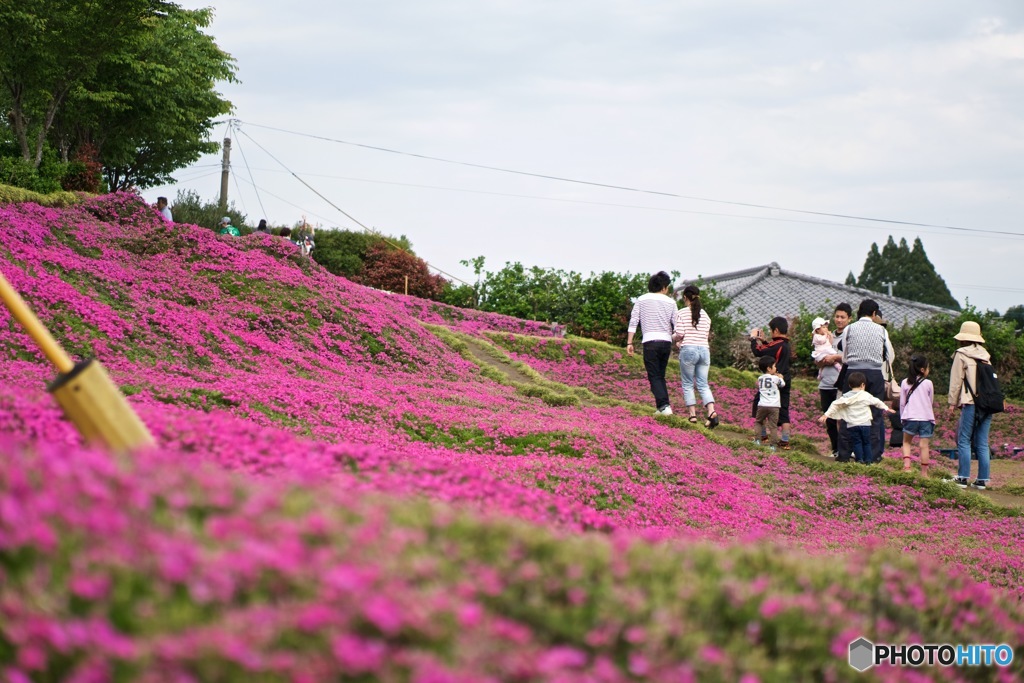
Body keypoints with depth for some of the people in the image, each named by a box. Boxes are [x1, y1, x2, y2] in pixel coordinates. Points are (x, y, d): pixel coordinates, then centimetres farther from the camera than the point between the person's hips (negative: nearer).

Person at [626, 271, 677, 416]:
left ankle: (664, 405, -16)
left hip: (650, 342, -2)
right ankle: (664, 405, 10)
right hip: (666, 342, 2)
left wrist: (629, 343, 0)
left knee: (654, 376, -2)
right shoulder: (670, 302, 8)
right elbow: (676, 325, 4)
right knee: (660, 376, 14)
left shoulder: (642, 300, 5)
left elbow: (633, 321, -1)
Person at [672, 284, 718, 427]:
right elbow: (708, 335, 11)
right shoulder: (705, 314, 11)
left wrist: (673, 338, 13)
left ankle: (692, 414, 3)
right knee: (703, 384, 5)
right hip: (704, 350, 4)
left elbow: (679, 334, -9)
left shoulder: (682, 313, -3)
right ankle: (711, 411, -14)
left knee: (687, 384, 8)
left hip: (688, 350, -4)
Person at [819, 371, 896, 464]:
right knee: (867, 442, 11)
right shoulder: (866, 395, 0)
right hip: (865, 424, 0)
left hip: (852, 425, 0)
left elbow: (835, 405, -4)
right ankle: (868, 459, 9)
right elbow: (877, 402, 13)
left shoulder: (846, 397, -1)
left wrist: (826, 415, 0)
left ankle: (860, 459, -2)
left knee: (856, 442, 5)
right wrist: (886, 408, 29)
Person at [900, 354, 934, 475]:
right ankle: (924, 473, 4)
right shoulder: (928, 383, -1)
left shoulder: (905, 383, 2)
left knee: (906, 442, 15)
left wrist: (902, 418, 15)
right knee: (924, 445, 2)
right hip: (926, 418, -1)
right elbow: (931, 402, 9)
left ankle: (906, 466, -3)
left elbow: (902, 403, 6)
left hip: (910, 417, 1)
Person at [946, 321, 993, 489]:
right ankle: (982, 480, 4)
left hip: (970, 403, -6)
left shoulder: (961, 354, 0)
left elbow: (956, 380, -2)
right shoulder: (985, 354, 17)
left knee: (964, 441, -2)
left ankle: (962, 478, -6)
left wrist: (952, 402, 4)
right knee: (982, 444, 7)